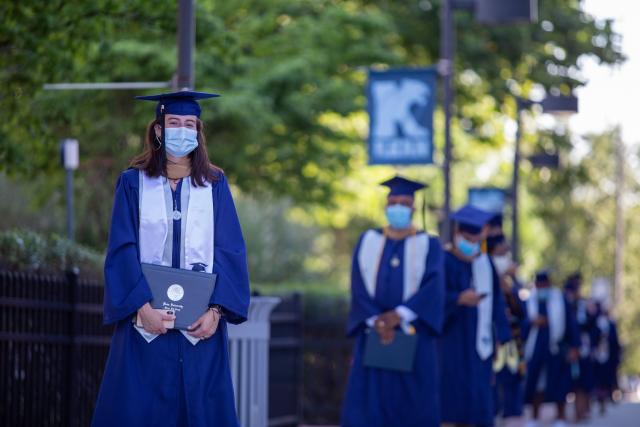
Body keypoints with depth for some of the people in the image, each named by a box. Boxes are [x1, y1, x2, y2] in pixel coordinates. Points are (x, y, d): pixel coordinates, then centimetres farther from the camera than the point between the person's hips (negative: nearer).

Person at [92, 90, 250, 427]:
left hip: (201, 324, 1)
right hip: (146, 322, -1)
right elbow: (122, 250, -3)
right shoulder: (133, 183, 5)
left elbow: (230, 252, 2)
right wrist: (142, 307, -16)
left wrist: (216, 310, -11)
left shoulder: (215, 185, 8)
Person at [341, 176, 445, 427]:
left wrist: (399, 315, -21)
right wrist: (376, 321, -15)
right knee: (368, 404, -6)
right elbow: (359, 286, 0)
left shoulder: (429, 246, 5)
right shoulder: (367, 242, 11)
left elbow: (433, 286, -9)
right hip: (373, 335, 1)